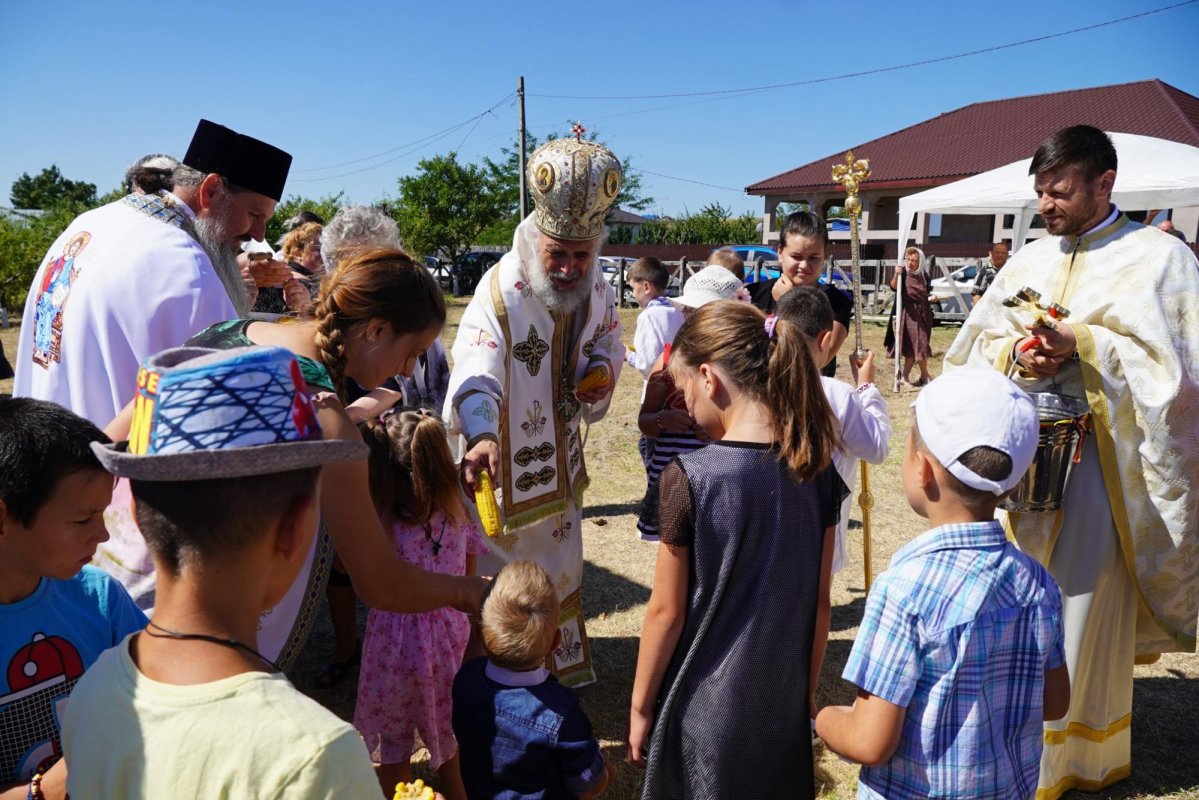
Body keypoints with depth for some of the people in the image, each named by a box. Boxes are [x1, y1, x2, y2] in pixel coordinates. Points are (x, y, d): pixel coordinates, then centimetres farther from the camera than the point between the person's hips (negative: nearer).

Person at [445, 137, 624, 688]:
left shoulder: (599, 293, -6)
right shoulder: (500, 291, -26)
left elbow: (608, 348, 12)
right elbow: (475, 372, -41)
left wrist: (603, 372, -12)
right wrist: (481, 438, -60)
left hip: (561, 461, 6)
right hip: (502, 466, -5)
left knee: (560, 571, 23)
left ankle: (563, 672, 46)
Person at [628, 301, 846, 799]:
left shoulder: (689, 477, -21)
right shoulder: (817, 470, -7)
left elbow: (666, 612, -13)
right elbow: (818, 602, 1)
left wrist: (640, 706, 1)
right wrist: (805, 692, 14)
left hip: (706, 711, -4)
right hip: (784, 706, 4)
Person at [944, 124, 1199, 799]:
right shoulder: (1029, 263, 10)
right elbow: (977, 344, 10)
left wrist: (1082, 344, -19)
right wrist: (1016, 354, -10)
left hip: (1100, 458, -4)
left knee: (1081, 605, 3)